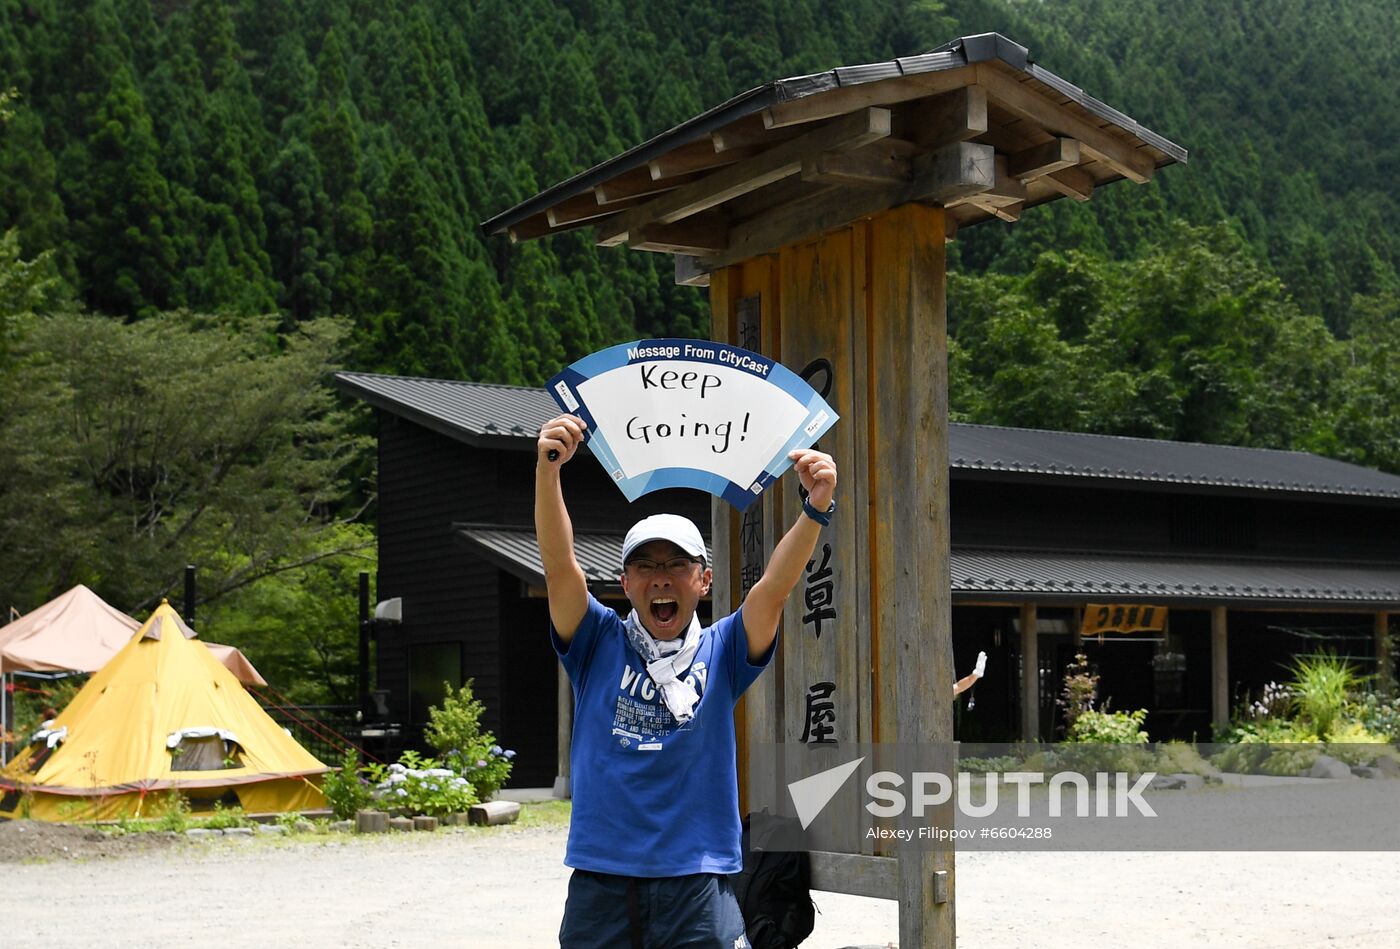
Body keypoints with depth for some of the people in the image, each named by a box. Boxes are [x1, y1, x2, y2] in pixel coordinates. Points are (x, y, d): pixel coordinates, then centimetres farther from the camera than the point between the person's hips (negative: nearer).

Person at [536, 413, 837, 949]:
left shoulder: (720, 653, 5)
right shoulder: (600, 645, 5)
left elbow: (775, 587, -10)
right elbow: (559, 567, -9)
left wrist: (816, 507, -27)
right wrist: (547, 469, -25)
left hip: (698, 883, 0)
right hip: (601, 880, 0)